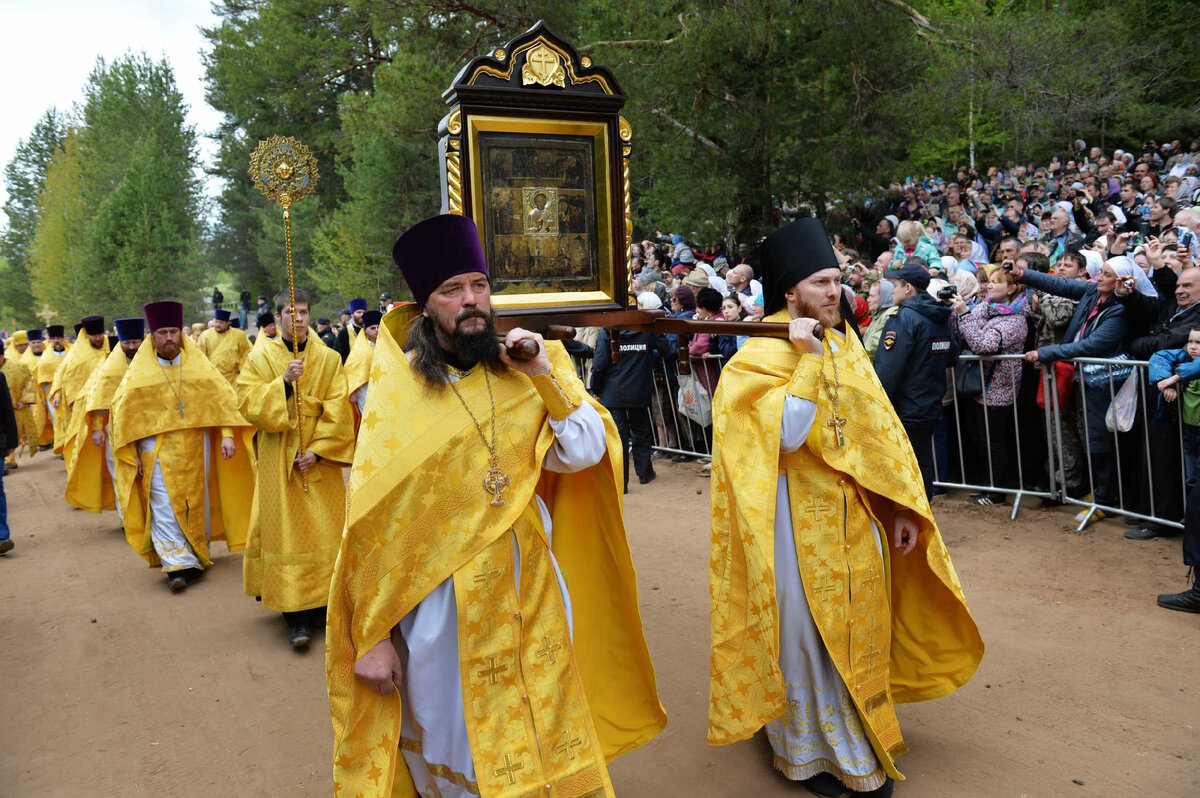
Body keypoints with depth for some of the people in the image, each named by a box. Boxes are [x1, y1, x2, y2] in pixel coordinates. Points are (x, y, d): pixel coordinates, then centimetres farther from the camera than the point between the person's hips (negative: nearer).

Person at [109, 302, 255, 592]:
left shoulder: (198, 365, 3)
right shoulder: (138, 372, 0)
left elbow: (222, 398, 1)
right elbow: (122, 412, 4)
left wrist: (227, 435, -11)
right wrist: (131, 455, 0)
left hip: (196, 448, 2)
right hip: (157, 451, -1)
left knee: (198, 503, 10)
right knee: (165, 508, -8)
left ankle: (198, 555, 26)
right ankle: (177, 564, -7)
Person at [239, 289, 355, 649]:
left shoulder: (329, 359, 3)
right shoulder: (260, 359, 4)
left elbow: (338, 412, -3)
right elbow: (248, 403, -8)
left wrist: (317, 450, -12)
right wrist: (284, 382, -20)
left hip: (319, 459, 1)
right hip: (278, 461, -1)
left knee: (324, 529, 4)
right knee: (286, 531, -2)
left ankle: (322, 601, 18)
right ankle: (296, 614, 1)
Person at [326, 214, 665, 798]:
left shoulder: (525, 372, 1)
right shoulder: (393, 394, -7)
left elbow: (584, 454, -5)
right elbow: (370, 527, -7)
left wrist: (547, 376, -15)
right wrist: (372, 637, -7)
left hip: (531, 592, 3)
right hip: (443, 603, -2)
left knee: (547, 746, 19)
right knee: (458, 751, 15)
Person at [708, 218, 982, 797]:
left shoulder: (846, 344, 9)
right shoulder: (763, 353, -12)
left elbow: (879, 429, 8)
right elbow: (788, 434, -25)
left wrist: (902, 505, 5)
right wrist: (808, 360, -23)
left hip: (857, 513, 7)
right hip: (801, 518, -7)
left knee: (857, 626, 16)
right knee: (806, 632, 5)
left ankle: (860, 746, 36)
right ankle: (808, 750, 25)